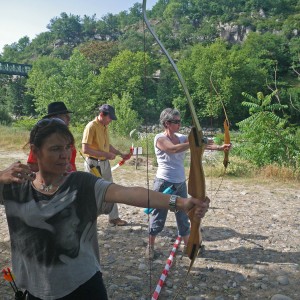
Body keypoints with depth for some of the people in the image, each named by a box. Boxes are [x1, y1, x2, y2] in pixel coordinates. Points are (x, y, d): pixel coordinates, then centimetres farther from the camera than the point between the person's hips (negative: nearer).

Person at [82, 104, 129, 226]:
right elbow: (85, 149, -23)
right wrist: (106, 154, -22)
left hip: (105, 163, 8)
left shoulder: (105, 126, 7)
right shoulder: (91, 127, -17)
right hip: (94, 164, -8)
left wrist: (121, 154, 10)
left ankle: (114, 217, 26)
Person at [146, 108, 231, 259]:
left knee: (183, 216, 14)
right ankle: (150, 246, 23)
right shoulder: (160, 138, -11)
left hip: (180, 183, 6)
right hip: (164, 183, -5)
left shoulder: (181, 138, 5)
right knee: (158, 216, 5)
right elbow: (173, 149, -31)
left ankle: (187, 245, 29)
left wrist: (219, 147, -21)